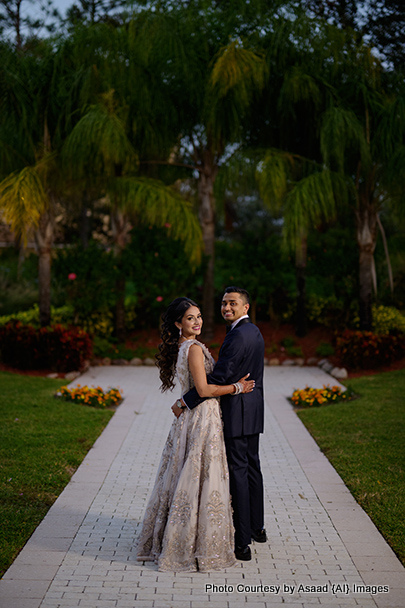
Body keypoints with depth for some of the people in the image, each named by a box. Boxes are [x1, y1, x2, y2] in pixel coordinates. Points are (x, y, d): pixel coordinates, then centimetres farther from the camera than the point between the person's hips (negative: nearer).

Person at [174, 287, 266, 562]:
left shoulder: (238, 336, -19)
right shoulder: (254, 331, 13)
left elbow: (218, 377, -24)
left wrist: (184, 402, -20)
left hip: (236, 412, -10)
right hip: (254, 408, 10)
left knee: (237, 471, -6)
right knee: (252, 466, 19)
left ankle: (242, 543, -2)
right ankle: (257, 527, 32)